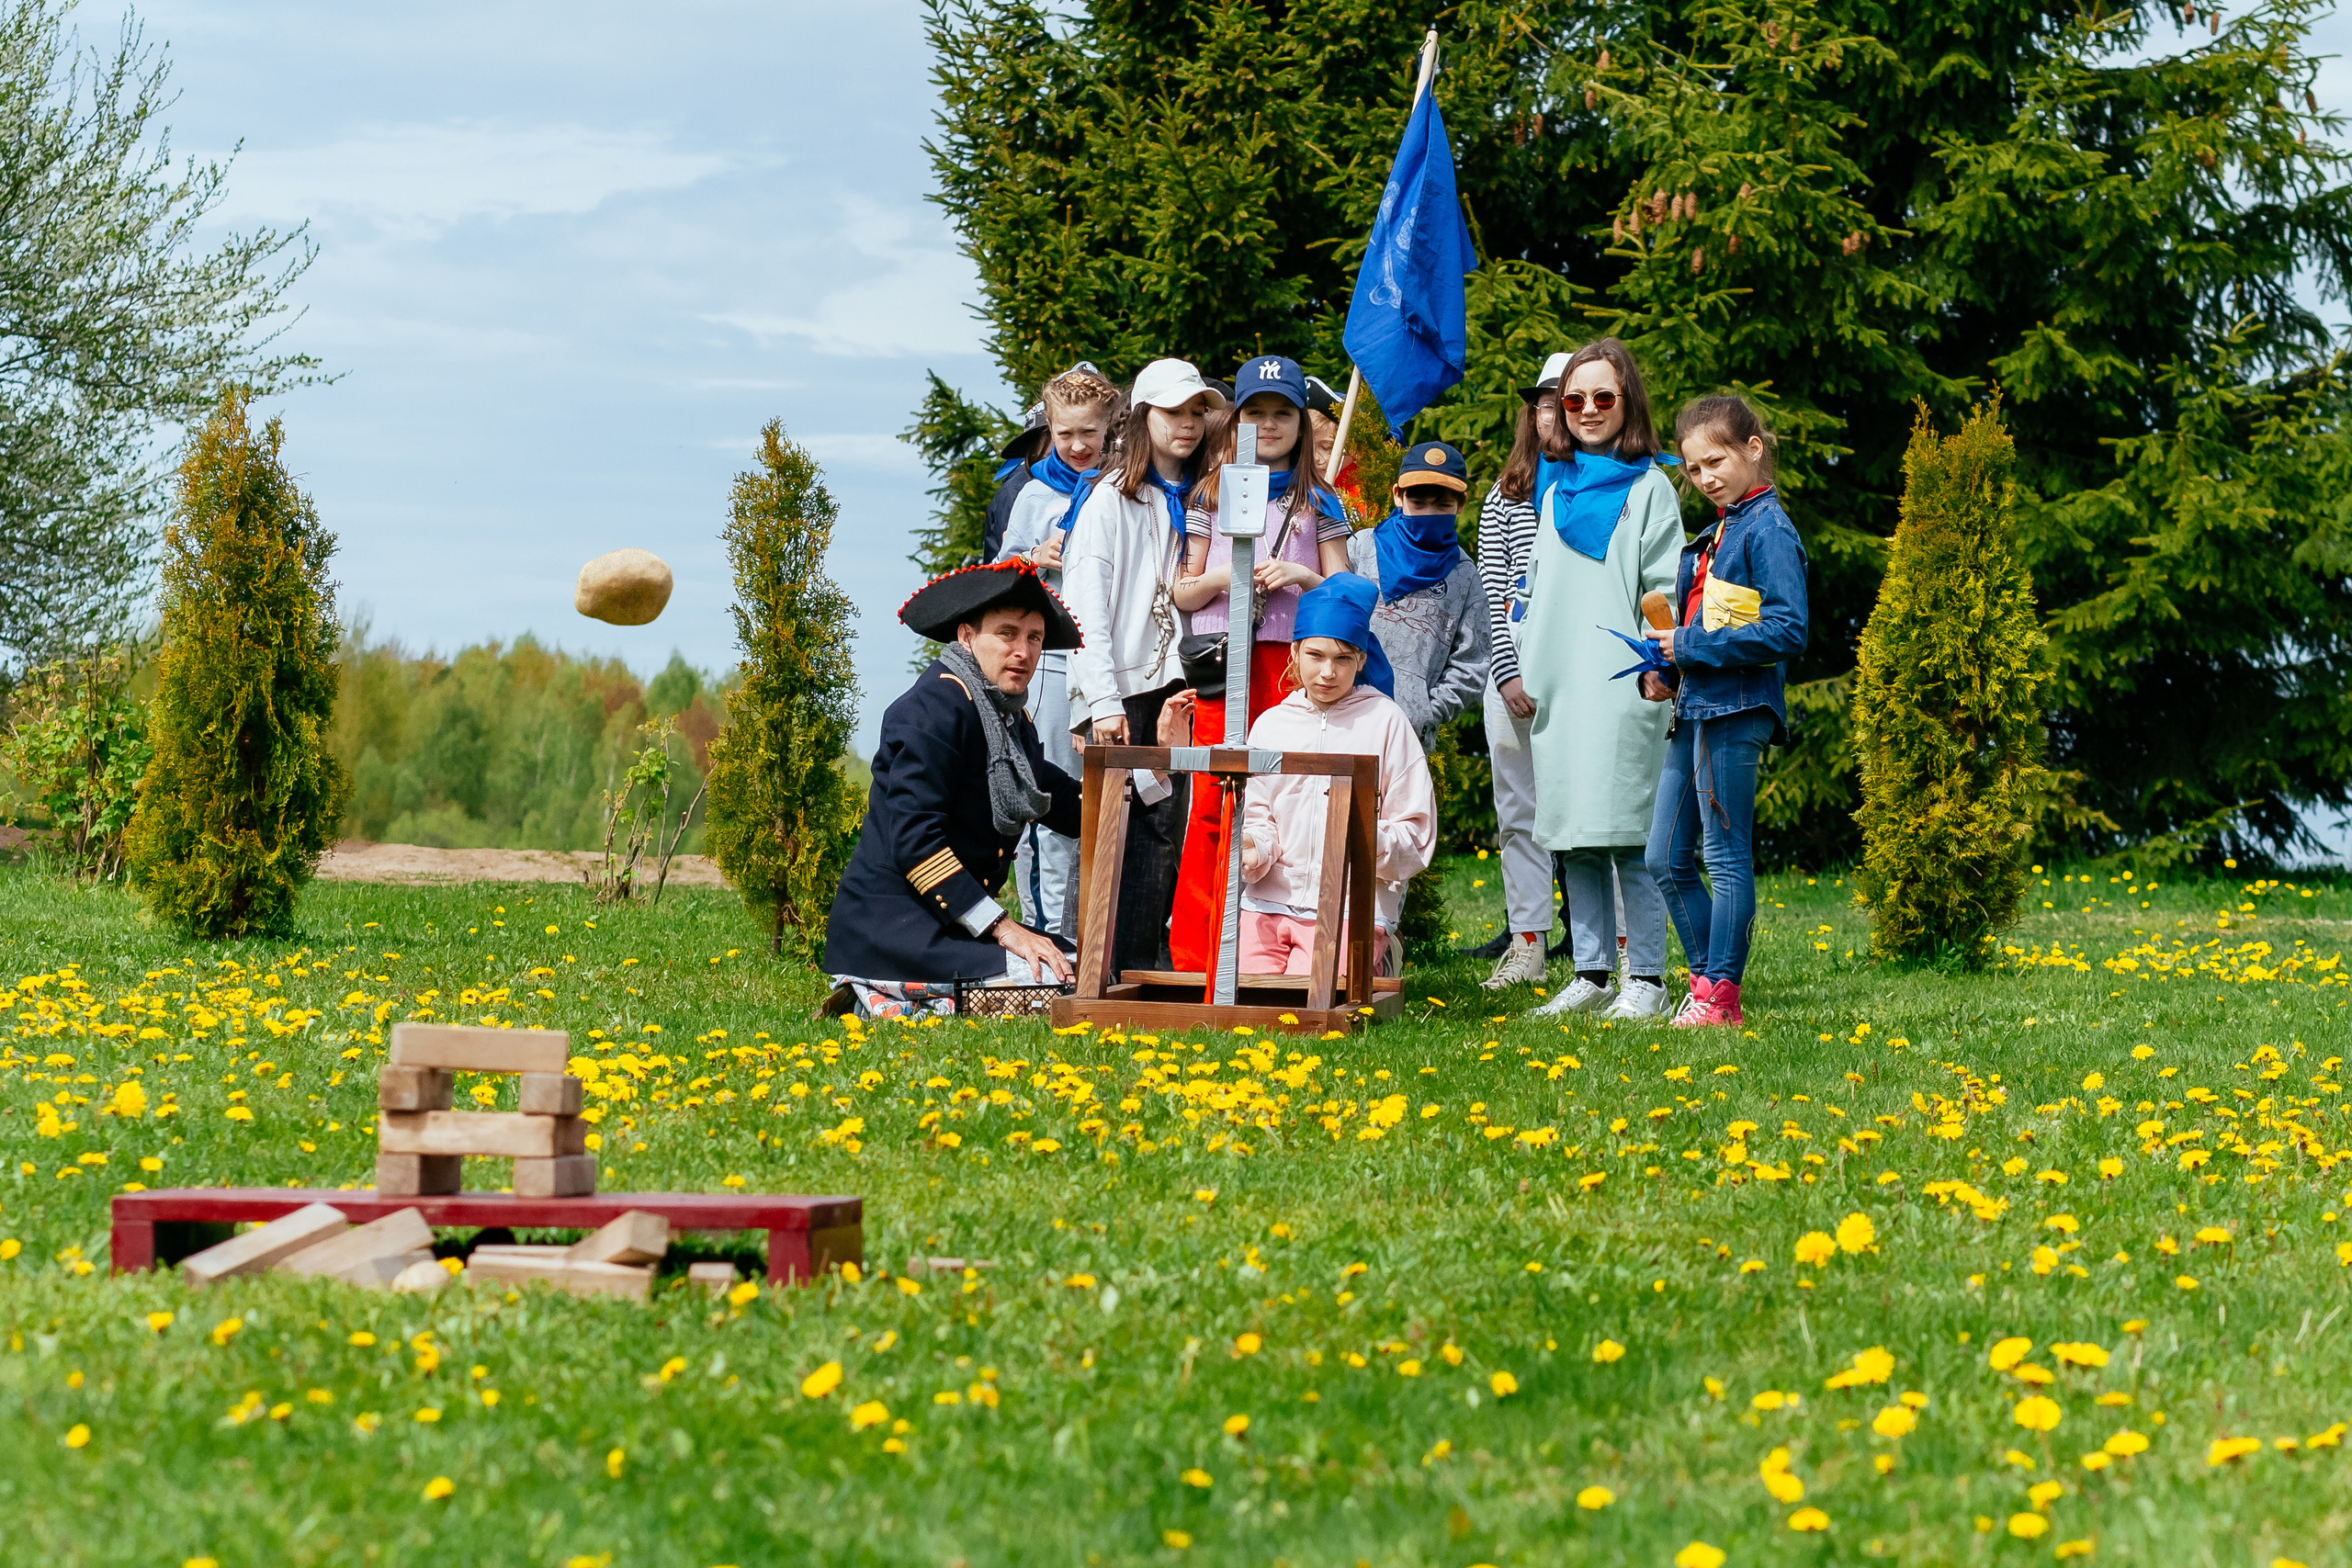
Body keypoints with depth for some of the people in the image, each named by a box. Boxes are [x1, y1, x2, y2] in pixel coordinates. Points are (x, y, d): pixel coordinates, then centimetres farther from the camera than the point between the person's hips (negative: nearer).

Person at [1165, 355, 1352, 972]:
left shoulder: (1318, 503, 11)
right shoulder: (1211, 496, 13)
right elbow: (1184, 594, 14)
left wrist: (1302, 577, -10)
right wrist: (1219, 579, -7)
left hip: (1293, 661, 0)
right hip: (1221, 665, 0)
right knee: (1211, 808, -5)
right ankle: (1195, 955, -2)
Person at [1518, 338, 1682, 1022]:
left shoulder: (1649, 487, 2)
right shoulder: (1554, 487, 19)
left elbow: (1664, 589, -4)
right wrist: (1525, 673, 18)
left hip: (1620, 685, -6)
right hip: (1557, 686, 6)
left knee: (1629, 837, -9)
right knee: (1572, 839, 6)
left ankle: (1646, 980, -6)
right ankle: (1591, 974, 12)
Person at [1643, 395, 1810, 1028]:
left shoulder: (1769, 530, -10)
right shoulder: (1720, 531, 17)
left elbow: (1787, 632, -19)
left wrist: (1690, 645, -16)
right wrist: (1665, 674, 8)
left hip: (1735, 713, -10)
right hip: (1696, 708, 10)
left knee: (1725, 856, -5)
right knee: (1667, 859, 10)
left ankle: (1720, 995, -1)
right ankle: (1707, 982, 17)